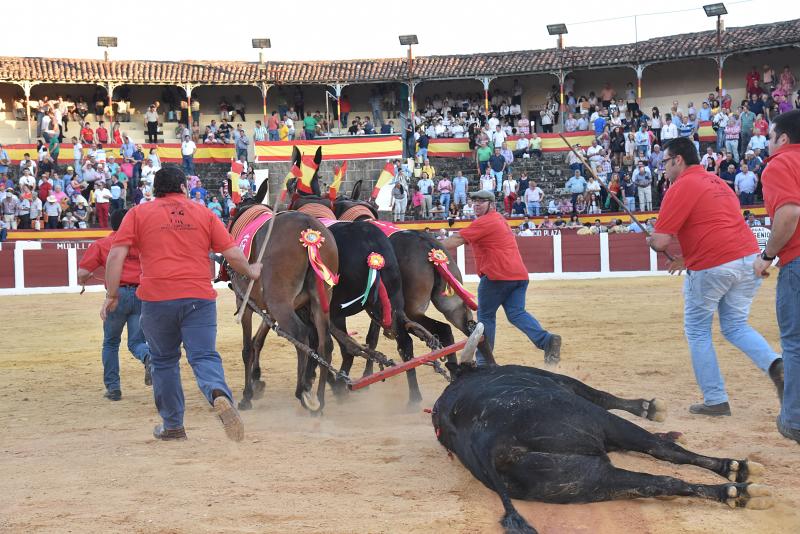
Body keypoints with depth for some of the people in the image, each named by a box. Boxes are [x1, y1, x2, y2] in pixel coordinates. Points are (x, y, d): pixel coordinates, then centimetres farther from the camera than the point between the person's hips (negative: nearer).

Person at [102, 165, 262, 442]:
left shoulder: (138, 213, 9)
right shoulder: (204, 213, 10)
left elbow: (116, 255, -1)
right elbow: (233, 254, 7)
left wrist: (112, 295, 4)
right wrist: (251, 272, 25)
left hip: (157, 299, 0)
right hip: (199, 297, 0)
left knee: (163, 360, 17)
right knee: (204, 356, -1)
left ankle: (172, 425, 26)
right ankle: (219, 394, -34)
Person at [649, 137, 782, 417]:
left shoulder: (681, 187, -7)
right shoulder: (716, 181, 21)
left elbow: (661, 242, -11)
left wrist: (651, 240, 12)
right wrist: (688, 258, 28)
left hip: (712, 268, -8)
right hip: (748, 258, 8)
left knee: (697, 331, 9)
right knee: (735, 325, 19)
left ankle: (715, 400, 8)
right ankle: (774, 363, -8)